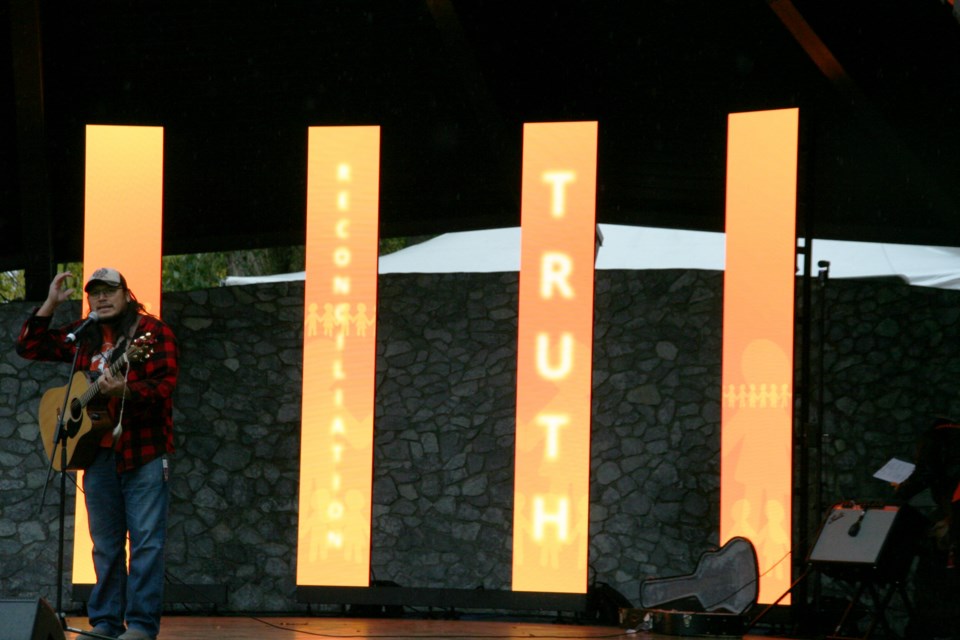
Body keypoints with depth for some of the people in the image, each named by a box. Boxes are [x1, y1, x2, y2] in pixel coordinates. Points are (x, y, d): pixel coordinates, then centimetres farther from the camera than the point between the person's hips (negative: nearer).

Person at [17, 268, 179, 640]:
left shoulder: (152, 331, -3)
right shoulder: (81, 337, 13)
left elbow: (165, 386, -13)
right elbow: (28, 347, 16)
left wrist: (125, 391, -29)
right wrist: (51, 304, 6)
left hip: (144, 453, -5)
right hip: (97, 453, 6)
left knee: (146, 541, -7)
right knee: (105, 544, 9)